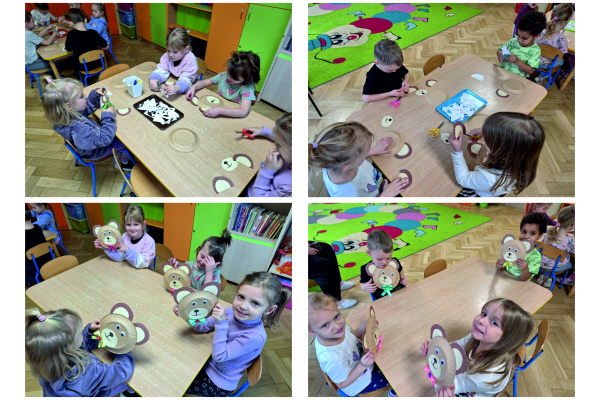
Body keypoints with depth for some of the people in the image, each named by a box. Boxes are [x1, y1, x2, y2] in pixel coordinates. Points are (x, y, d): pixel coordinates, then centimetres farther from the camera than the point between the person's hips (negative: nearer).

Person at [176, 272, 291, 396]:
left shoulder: (255, 336, -34)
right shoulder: (232, 311, -17)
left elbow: (219, 356, -29)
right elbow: (204, 326, -2)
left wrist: (222, 323, -36)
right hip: (207, 363, 5)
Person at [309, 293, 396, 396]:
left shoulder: (339, 325, -24)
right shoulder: (332, 358, -44)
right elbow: (342, 384, -27)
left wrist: (362, 329, -17)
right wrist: (362, 366, -36)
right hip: (360, 384, -6)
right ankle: (394, 393, 42)